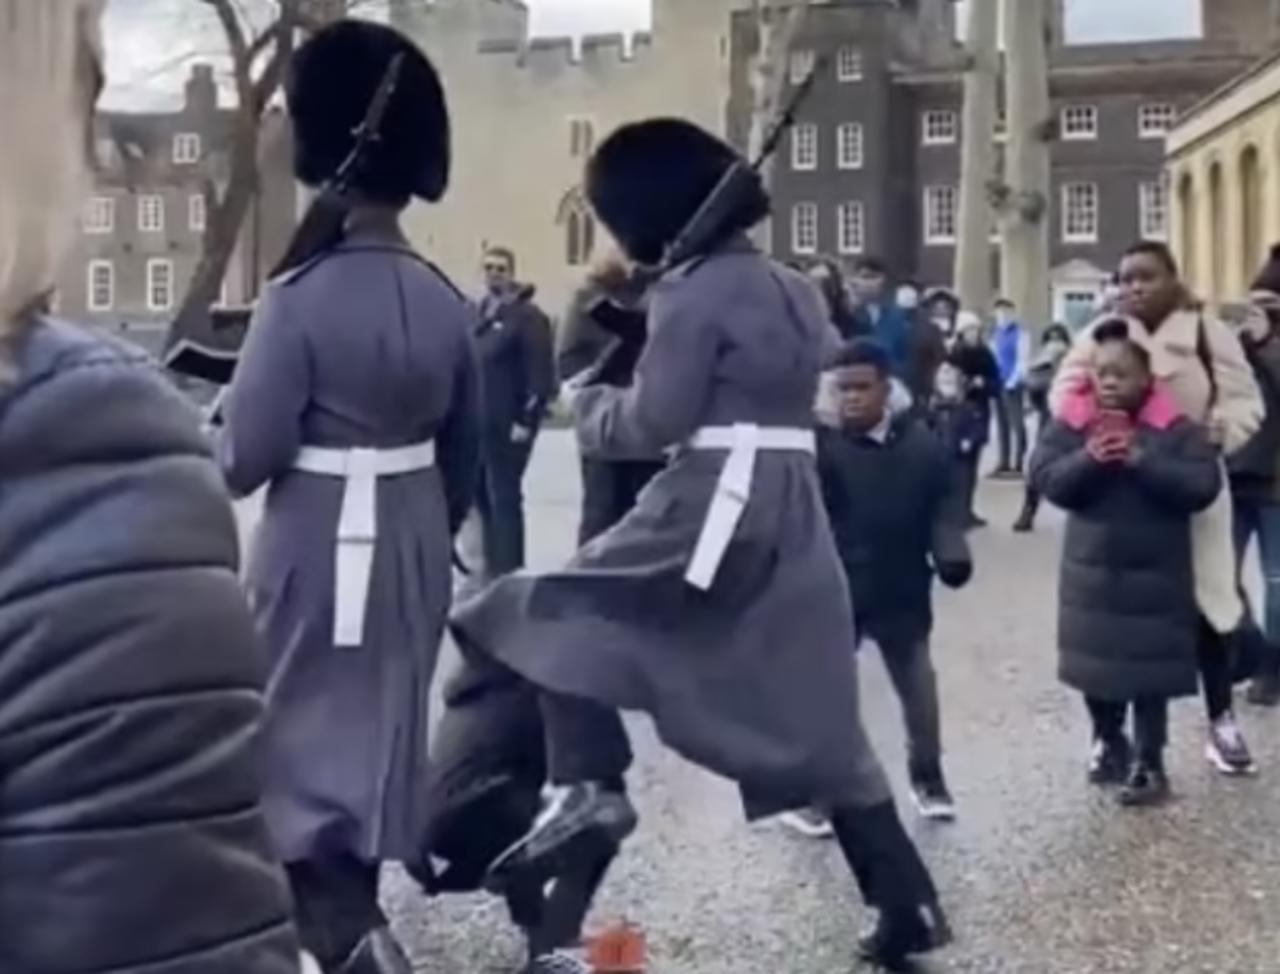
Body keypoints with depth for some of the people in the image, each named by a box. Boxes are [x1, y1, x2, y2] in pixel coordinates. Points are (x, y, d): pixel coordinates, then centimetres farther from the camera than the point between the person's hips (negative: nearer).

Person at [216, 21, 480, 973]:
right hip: (413, 545, 6)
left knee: (303, 737, 6)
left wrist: (206, 431, 6)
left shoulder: (300, 299, -18)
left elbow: (248, 458, -16)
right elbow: (466, 453, 9)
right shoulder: (446, 302, 1)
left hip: (319, 553, -6)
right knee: (386, 728, 18)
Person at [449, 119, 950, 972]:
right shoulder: (793, 291, 17)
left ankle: (588, 789, -11)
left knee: (557, 611, 2)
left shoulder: (694, 291, -8)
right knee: (817, 719, 13)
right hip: (790, 512, 8)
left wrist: (590, 402, 9)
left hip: (719, 504, -8)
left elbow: (653, 422, -12)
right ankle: (906, 904, 17)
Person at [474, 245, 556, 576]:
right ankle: (493, 568, 24)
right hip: (477, 422, 8)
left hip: (508, 424, -8)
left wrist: (527, 420, -18)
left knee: (505, 498, -6)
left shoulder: (528, 316, -9)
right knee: (483, 496, 13)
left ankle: (509, 572, 0)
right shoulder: (478, 313, 15)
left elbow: (541, 374, -14)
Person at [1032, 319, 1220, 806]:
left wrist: (1142, 461, -25)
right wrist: (1087, 459, -27)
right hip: (1091, 569, 3)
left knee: (1150, 670, 2)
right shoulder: (1072, 422, -2)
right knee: (1096, 662, 13)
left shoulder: (1175, 428, -8)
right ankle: (1108, 741, 36)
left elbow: (1203, 486, -16)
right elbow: (1044, 476, -9)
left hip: (1156, 574, -2)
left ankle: (1148, 762, 15)